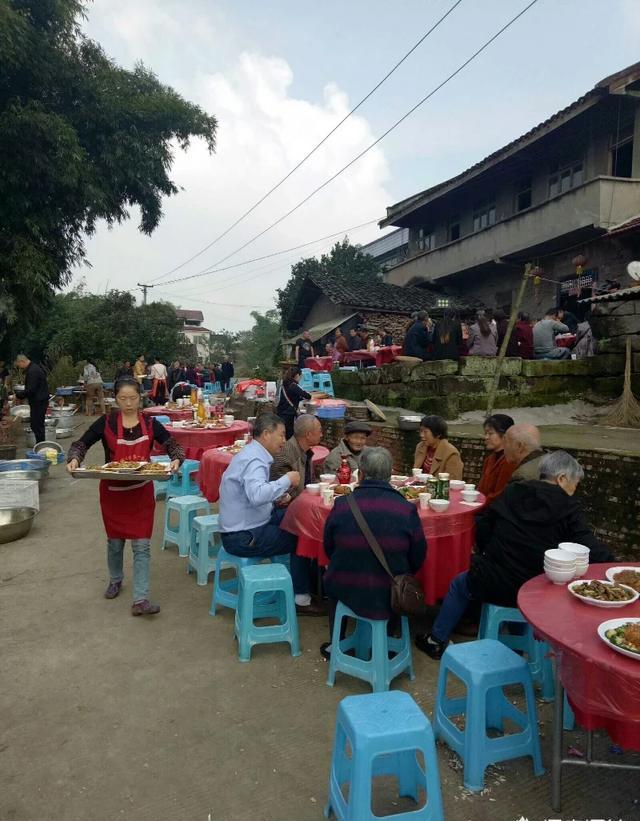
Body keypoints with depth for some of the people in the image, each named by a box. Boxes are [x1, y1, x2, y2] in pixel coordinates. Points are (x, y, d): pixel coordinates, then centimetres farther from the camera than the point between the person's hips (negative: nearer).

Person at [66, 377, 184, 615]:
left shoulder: (150, 424, -4)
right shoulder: (106, 423, -7)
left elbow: (173, 445, -2)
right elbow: (81, 443, -1)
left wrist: (176, 460, -24)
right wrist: (74, 459, -22)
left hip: (141, 492, 0)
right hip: (113, 492, 0)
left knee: (142, 546, -3)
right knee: (115, 541, 17)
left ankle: (140, 600, 1)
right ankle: (115, 580, 44)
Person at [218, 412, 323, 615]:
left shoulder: (251, 453, 10)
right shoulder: (254, 460, -22)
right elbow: (256, 495, -40)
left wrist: (279, 493, 3)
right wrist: (286, 480, -28)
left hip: (241, 526, 10)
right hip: (243, 537, -10)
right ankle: (300, 599, 7)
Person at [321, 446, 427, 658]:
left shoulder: (341, 505, -13)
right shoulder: (407, 510, -14)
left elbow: (328, 549, 2)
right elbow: (417, 559, -2)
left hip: (346, 593, 1)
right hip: (390, 599, 0)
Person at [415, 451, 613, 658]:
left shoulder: (512, 492, -1)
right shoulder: (568, 507, -8)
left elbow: (483, 534, 5)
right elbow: (592, 551, -15)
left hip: (494, 585, 0)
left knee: (459, 585, 29)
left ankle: (437, 640, 37)